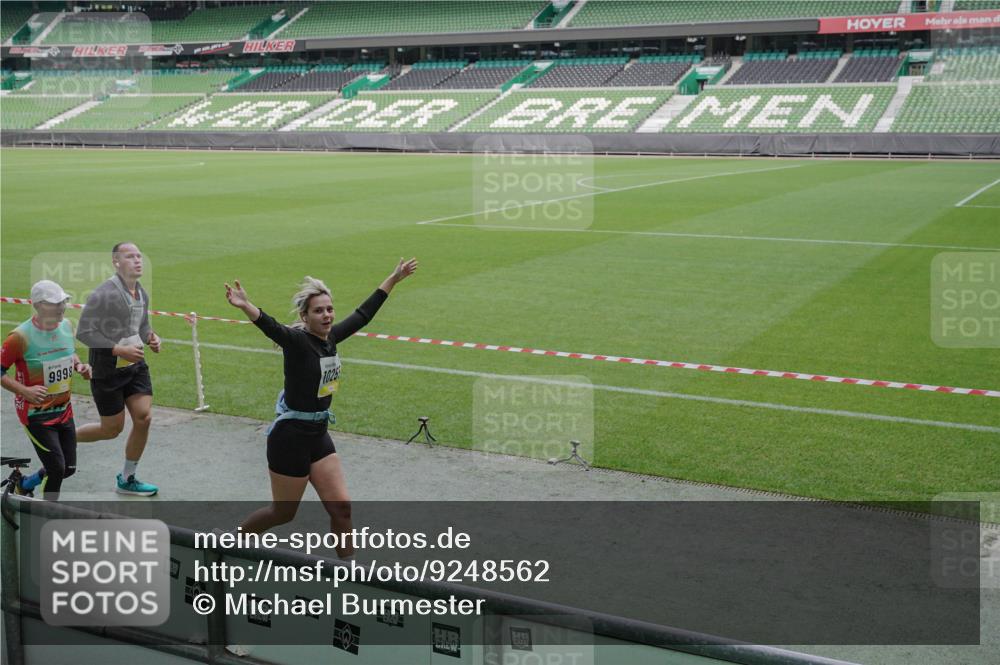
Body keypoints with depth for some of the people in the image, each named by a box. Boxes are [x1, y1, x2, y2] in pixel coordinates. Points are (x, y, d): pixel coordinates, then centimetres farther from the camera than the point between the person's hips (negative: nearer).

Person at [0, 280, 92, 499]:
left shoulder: (66, 326, -1)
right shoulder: (21, 336, -21)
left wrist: (79, 365, -1)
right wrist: (25, 390, -25)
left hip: (64, 410, 7)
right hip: (36, 414, -7)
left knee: (69, 468, 11)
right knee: (57, 468, -9)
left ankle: (24, 484, 39)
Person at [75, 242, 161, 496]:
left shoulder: (142, 293, 5)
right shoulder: (104, 293, -20)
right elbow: (84, 332, -19)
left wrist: (151, 338, -2)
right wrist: (120, 350, -25)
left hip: (136, 365, 7)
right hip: (108, 369, -7)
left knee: (144, 418, -2)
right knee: (112, 428, 3)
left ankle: (127, 479, 14)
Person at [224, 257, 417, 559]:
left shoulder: (330, 338, 1)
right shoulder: (297, 341, -19)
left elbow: (362, 315, 14)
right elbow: (271, 327, -40)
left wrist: (393, 279, 21)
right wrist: (245, 306, -60)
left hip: (318, 435, 7)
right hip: (290, 436, -7)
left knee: (341, 506, 5)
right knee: (283, 513, 9)